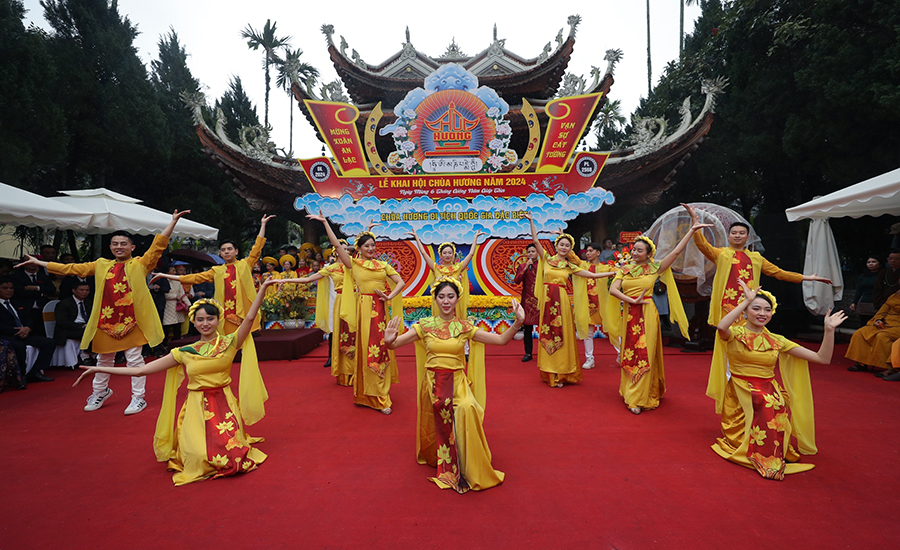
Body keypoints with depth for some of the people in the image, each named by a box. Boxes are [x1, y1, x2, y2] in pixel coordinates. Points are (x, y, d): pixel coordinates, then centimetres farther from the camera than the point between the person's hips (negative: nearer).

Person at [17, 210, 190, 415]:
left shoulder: (140, 264, -2)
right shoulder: (101, 265, 12)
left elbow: (159, 244, -12)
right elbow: (70, 268, 18)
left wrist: (173, 221, -21)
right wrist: (38, 262, 20)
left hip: (131, 320, -5)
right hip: (106, 320, 5)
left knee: (134, 358, 1)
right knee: (104, 358, 19)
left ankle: (138, 398, 11)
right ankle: (100, 391, 40)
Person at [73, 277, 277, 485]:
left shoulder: (229, 343, 0)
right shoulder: (184, 353, 5)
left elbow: (249, 318, -14)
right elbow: (142, 369, 6)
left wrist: (263, 288, -23)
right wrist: (98, 369, 3)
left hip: (224, 407, -1)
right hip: (197, 408, 1)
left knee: (229, 456, -17)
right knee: (200, 457, -17)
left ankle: (232, 441, 20)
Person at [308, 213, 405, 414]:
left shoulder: (383, 265, 10)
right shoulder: (353, 264, 2)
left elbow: (400, 282, 7)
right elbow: (337, 245, -5)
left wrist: (390, 296, -8)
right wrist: (325, 222, -8)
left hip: (380, 309, 3)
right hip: (364, 309, -3)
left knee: (382, 348, 6)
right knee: (367, 350, 2)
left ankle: (380, 393, 21)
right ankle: (375, 397, 12)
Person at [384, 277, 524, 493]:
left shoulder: (464, 327, 0)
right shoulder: (425, 325, -2)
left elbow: (501, 340, -3)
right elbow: (395, 343, -8)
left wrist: (517, 323, -20)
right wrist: (388, 341, -32)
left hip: (457, 382, -1)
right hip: (433, 383, 1)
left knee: (467, 409, -27)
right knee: (435, 426, 0)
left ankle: (468, 470, -8)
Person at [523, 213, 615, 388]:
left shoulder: (570, 266, 6)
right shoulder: (547, 259, 6)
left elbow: (592, 275, 6)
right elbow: (535, 240, 1)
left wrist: (614, 273, 2)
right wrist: (531, 221, -3)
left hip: (561, 301, 0)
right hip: (547, 300, 0)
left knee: (561, 335, 1)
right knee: (548, 335, 4)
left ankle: (561, 373, 10)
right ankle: (550, 372, 14)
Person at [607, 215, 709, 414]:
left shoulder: (654, 268, 2)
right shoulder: (625, 269, 7)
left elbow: (676, 251, -3)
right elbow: (613, 289, -6)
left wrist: (692, 230, -5)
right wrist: (633, 300, -15)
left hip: (647, 315, -2)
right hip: (629, 315, 2)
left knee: (645, 355, -1)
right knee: (629, 354, 8)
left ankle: (638, 399, 4)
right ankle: (630, 392, 23)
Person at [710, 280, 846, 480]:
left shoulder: (777, 341, 10)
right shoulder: (735, 334, -1)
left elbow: (823, 358, 9)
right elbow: (721, 327, -29)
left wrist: (829, 330, -4)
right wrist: (747, 300, -20)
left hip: (769, 395, 3)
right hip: (739, 393, -3)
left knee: (771, 404, -29)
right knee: (764, 403, -31)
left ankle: (771, 454, -7)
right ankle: (768, 460, -13)